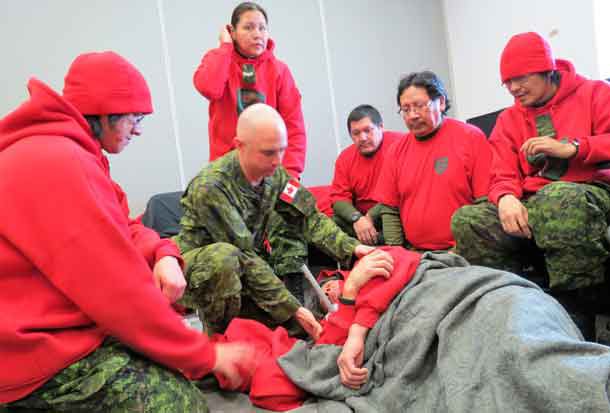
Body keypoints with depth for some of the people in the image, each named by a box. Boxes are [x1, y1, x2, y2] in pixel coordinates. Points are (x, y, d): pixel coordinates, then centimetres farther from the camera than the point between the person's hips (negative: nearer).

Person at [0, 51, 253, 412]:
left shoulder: (68, 153, 9)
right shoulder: (57, 163, -26)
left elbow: (124, 230, 10)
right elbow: (120, 293, -28)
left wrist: (164, 255, -13)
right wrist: (205, 355, -18)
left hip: (75, 315, 10)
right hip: (47, 351, -10)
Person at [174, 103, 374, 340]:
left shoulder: (274, 173, -7)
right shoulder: (210, 187, -26)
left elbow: (308, 216, -7)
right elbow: (244, 257, -27)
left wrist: (350, 247, -24)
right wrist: (292, 308, -27)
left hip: (245, 270, 5)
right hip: (198, 269, -5)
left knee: (297, 326, -10)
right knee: (224, 257, -39)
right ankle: (220, 335, -11)